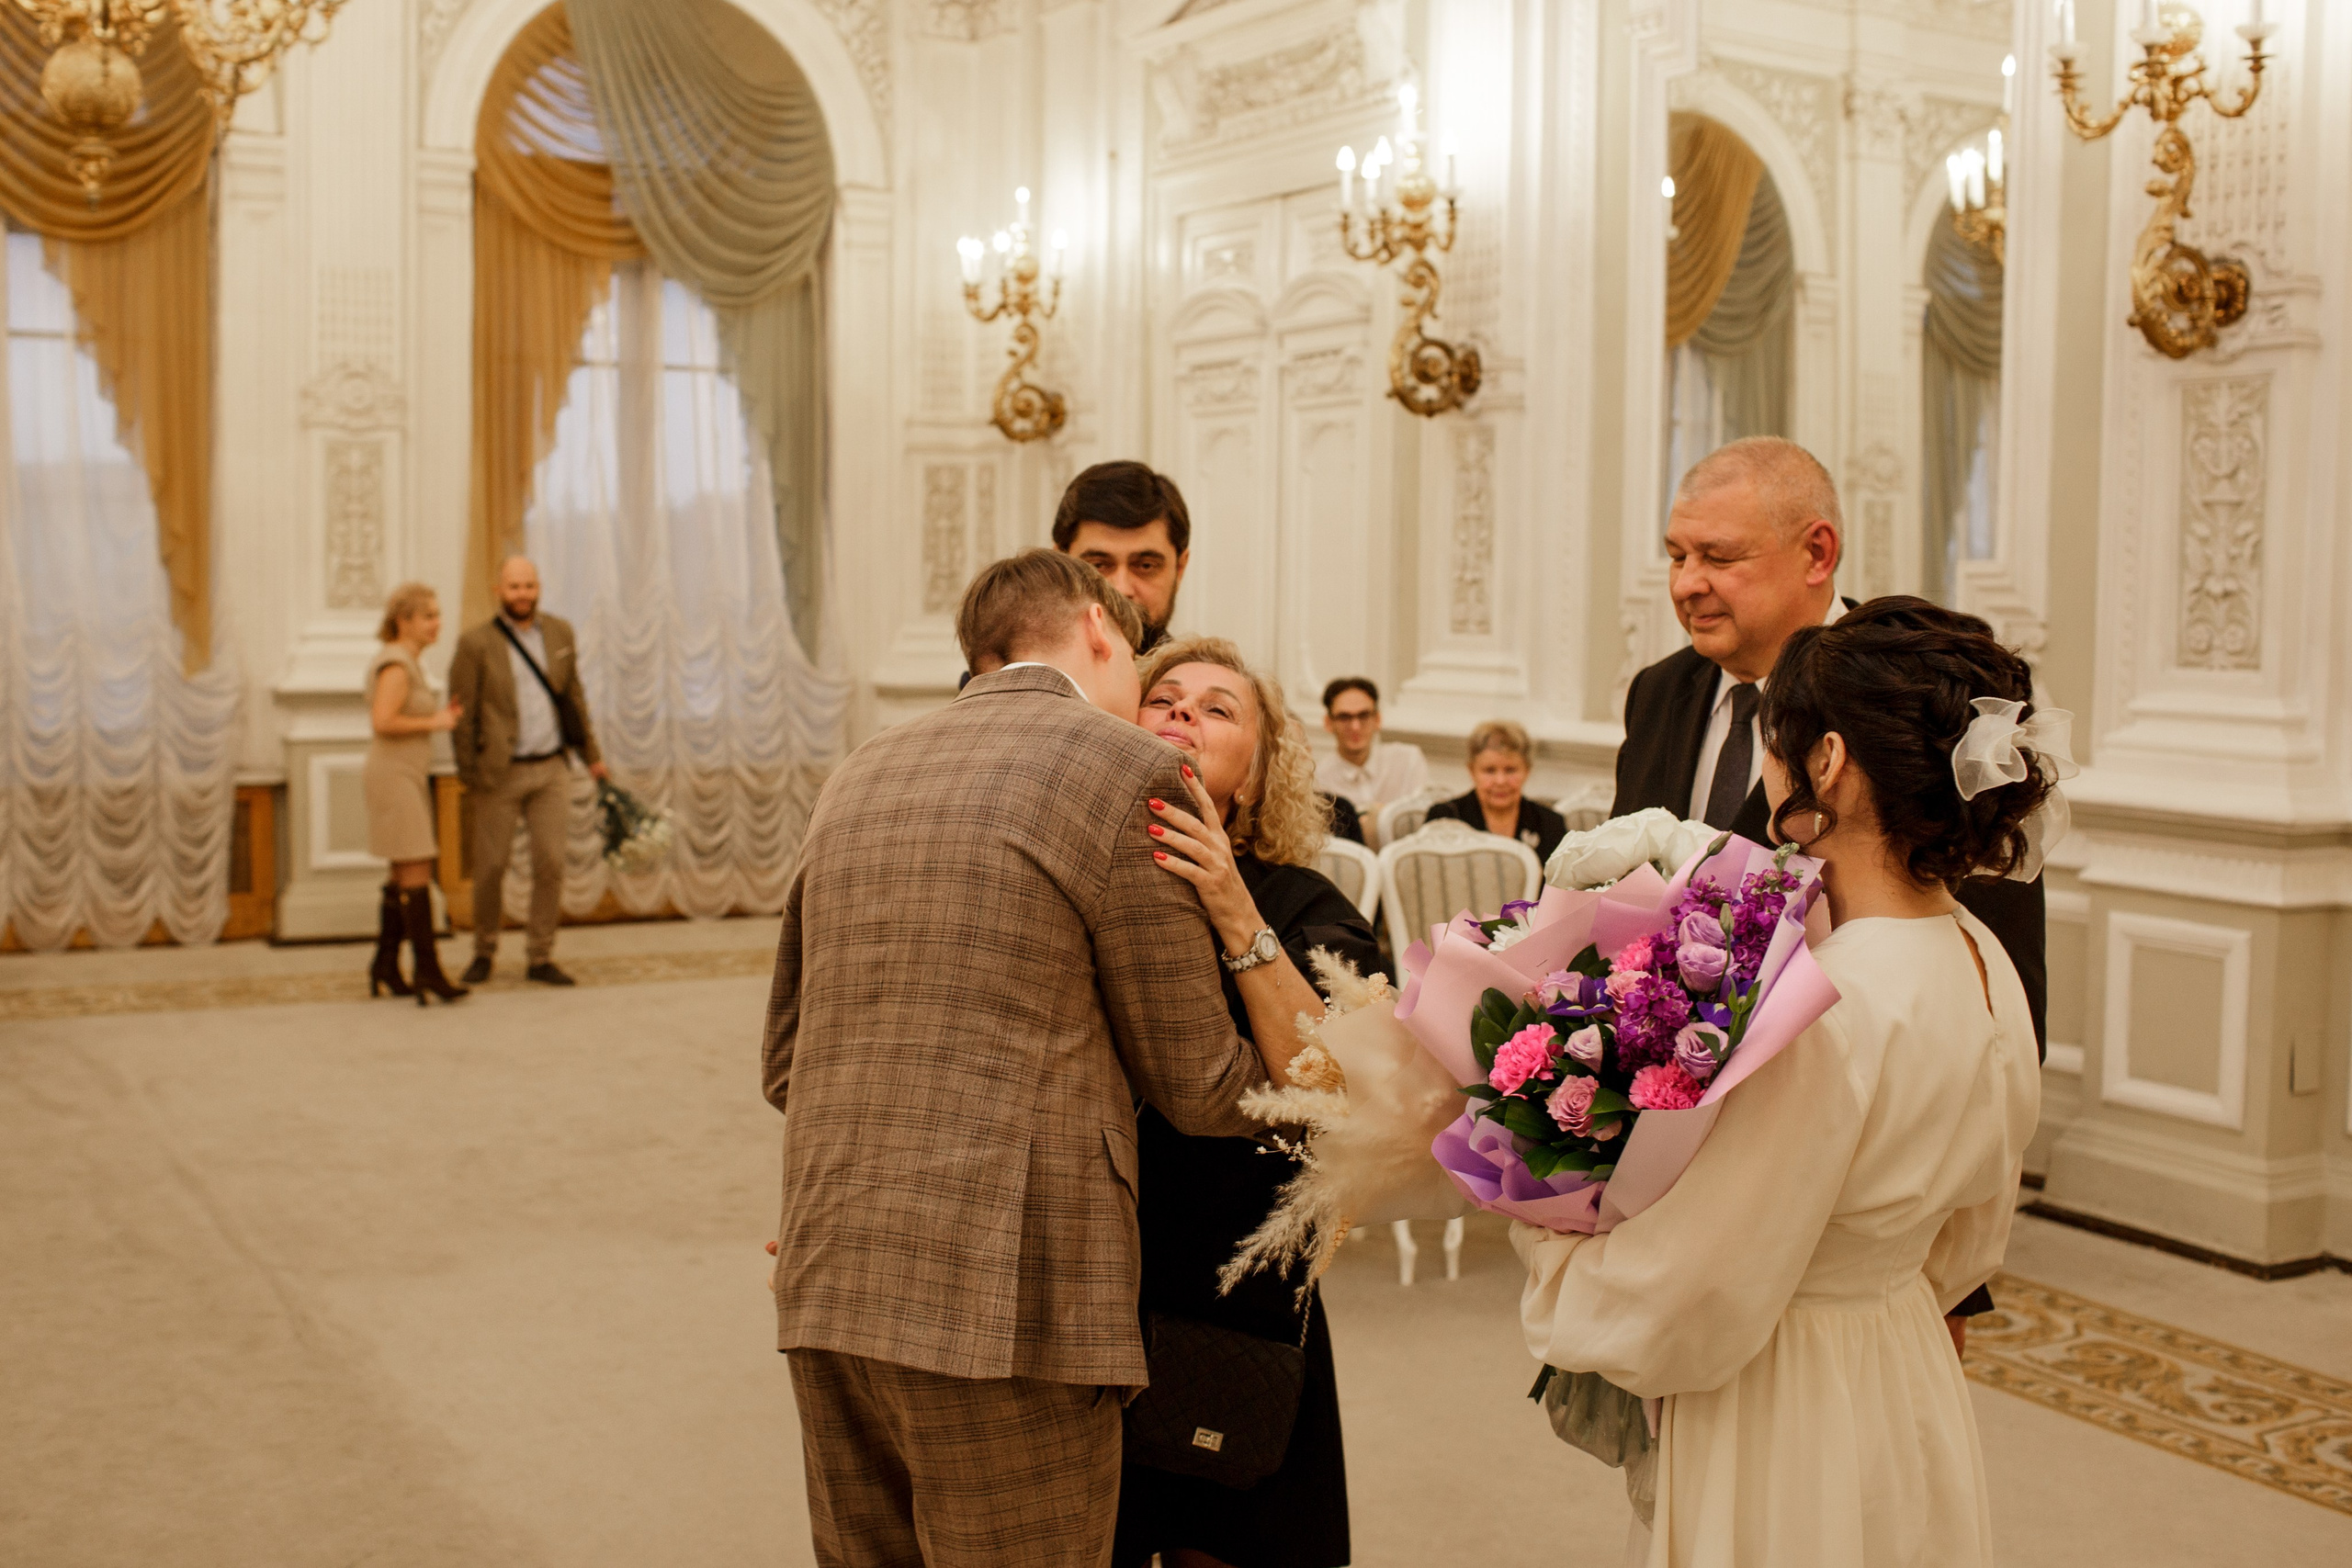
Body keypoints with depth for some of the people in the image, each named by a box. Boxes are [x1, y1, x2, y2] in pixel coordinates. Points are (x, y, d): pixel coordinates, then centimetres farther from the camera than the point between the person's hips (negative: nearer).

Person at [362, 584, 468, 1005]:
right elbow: (383, 722, -26)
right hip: (395, 778, -10)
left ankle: (385, 965, 17)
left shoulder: (403, 662, 16)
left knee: (405, 876, 12)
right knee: (417, 873, -11)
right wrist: (432, 722, -15)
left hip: (405, 778, 10)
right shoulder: (397, 665, -15)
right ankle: (427, 969, -11)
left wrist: (439, 716, 8)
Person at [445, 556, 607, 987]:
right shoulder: (476, 644, -5)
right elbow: (461, 715, -3)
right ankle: (484, 952, 23)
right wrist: (469, 774, -5)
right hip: (501, 774, -3)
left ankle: (540, 958, 9)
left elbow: (574, 696, 15)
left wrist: (591, 754, 14)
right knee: (490, 867, 4)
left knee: (550, 863, 0)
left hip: (551, 769, 3)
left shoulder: (560, 632, 8)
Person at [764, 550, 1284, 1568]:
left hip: (826, 1287, 7)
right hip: (1007, 1296, -7)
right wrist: (1316, 1081, 17)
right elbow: (1196, 1084, -2)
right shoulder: (1129, 772, -6)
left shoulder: (857, 778, 14)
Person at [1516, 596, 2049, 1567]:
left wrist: (1532, 1227, -10)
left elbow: (1678, 1319, -26)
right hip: (1915, 1403, 8)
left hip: (1789, 1449, -8)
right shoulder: (1984, 964, -4)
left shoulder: (1833, 1010, -32)